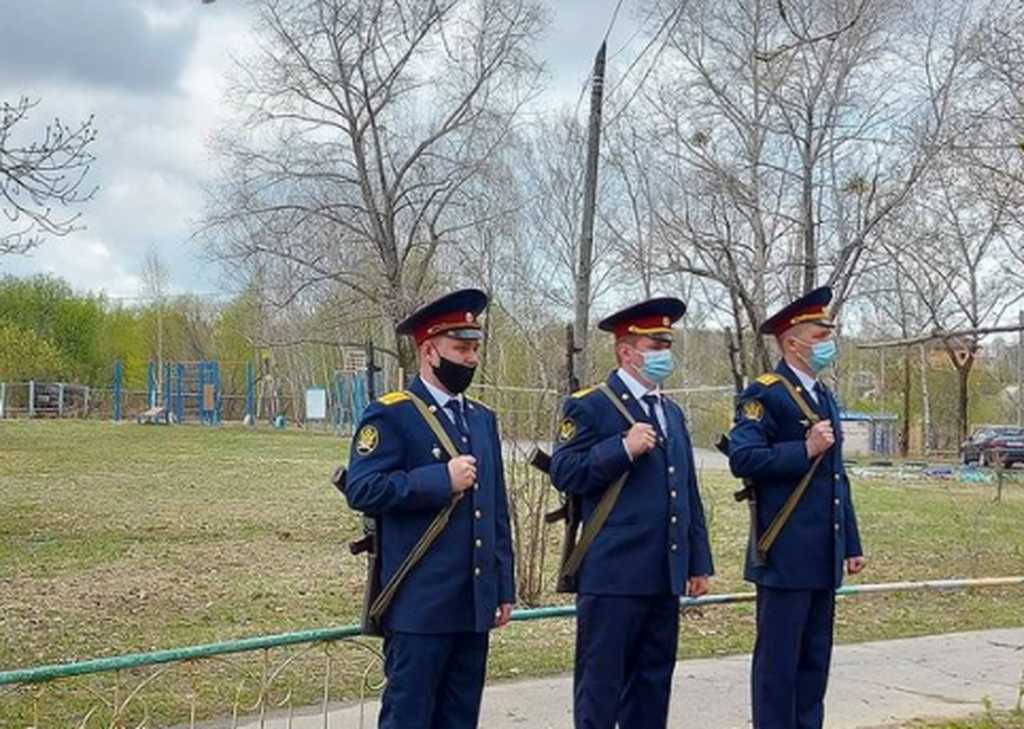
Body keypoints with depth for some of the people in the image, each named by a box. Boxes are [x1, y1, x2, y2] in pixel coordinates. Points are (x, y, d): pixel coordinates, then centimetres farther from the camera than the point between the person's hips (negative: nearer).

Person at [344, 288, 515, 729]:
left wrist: (504, 588, 14)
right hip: (420, 606, -7)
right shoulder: (390, 415, -6)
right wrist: (442, 479, -18)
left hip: (474, 605, 7)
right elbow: (362, 490, -17)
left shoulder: (482, 419, 16)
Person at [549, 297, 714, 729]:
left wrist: (699, 562, 16)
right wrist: (623, 448, -20)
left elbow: (688, 494, 20)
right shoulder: (590, 407, -4)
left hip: (665, 577, 7)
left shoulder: (671, 413, 18)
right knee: (601, 684, 1)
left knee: (653, 682, 13)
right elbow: (564, 474, -11)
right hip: (613, 576, -7)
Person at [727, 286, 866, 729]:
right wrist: (804, 450, -21)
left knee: (815, 659, 14)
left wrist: (852, 543, 19)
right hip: (785, 557, -8)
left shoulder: (825, 398, 18)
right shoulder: (764, 395, -9)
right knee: (778, 661, -1)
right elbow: (742, 459, -21)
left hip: (823, 559, 8)